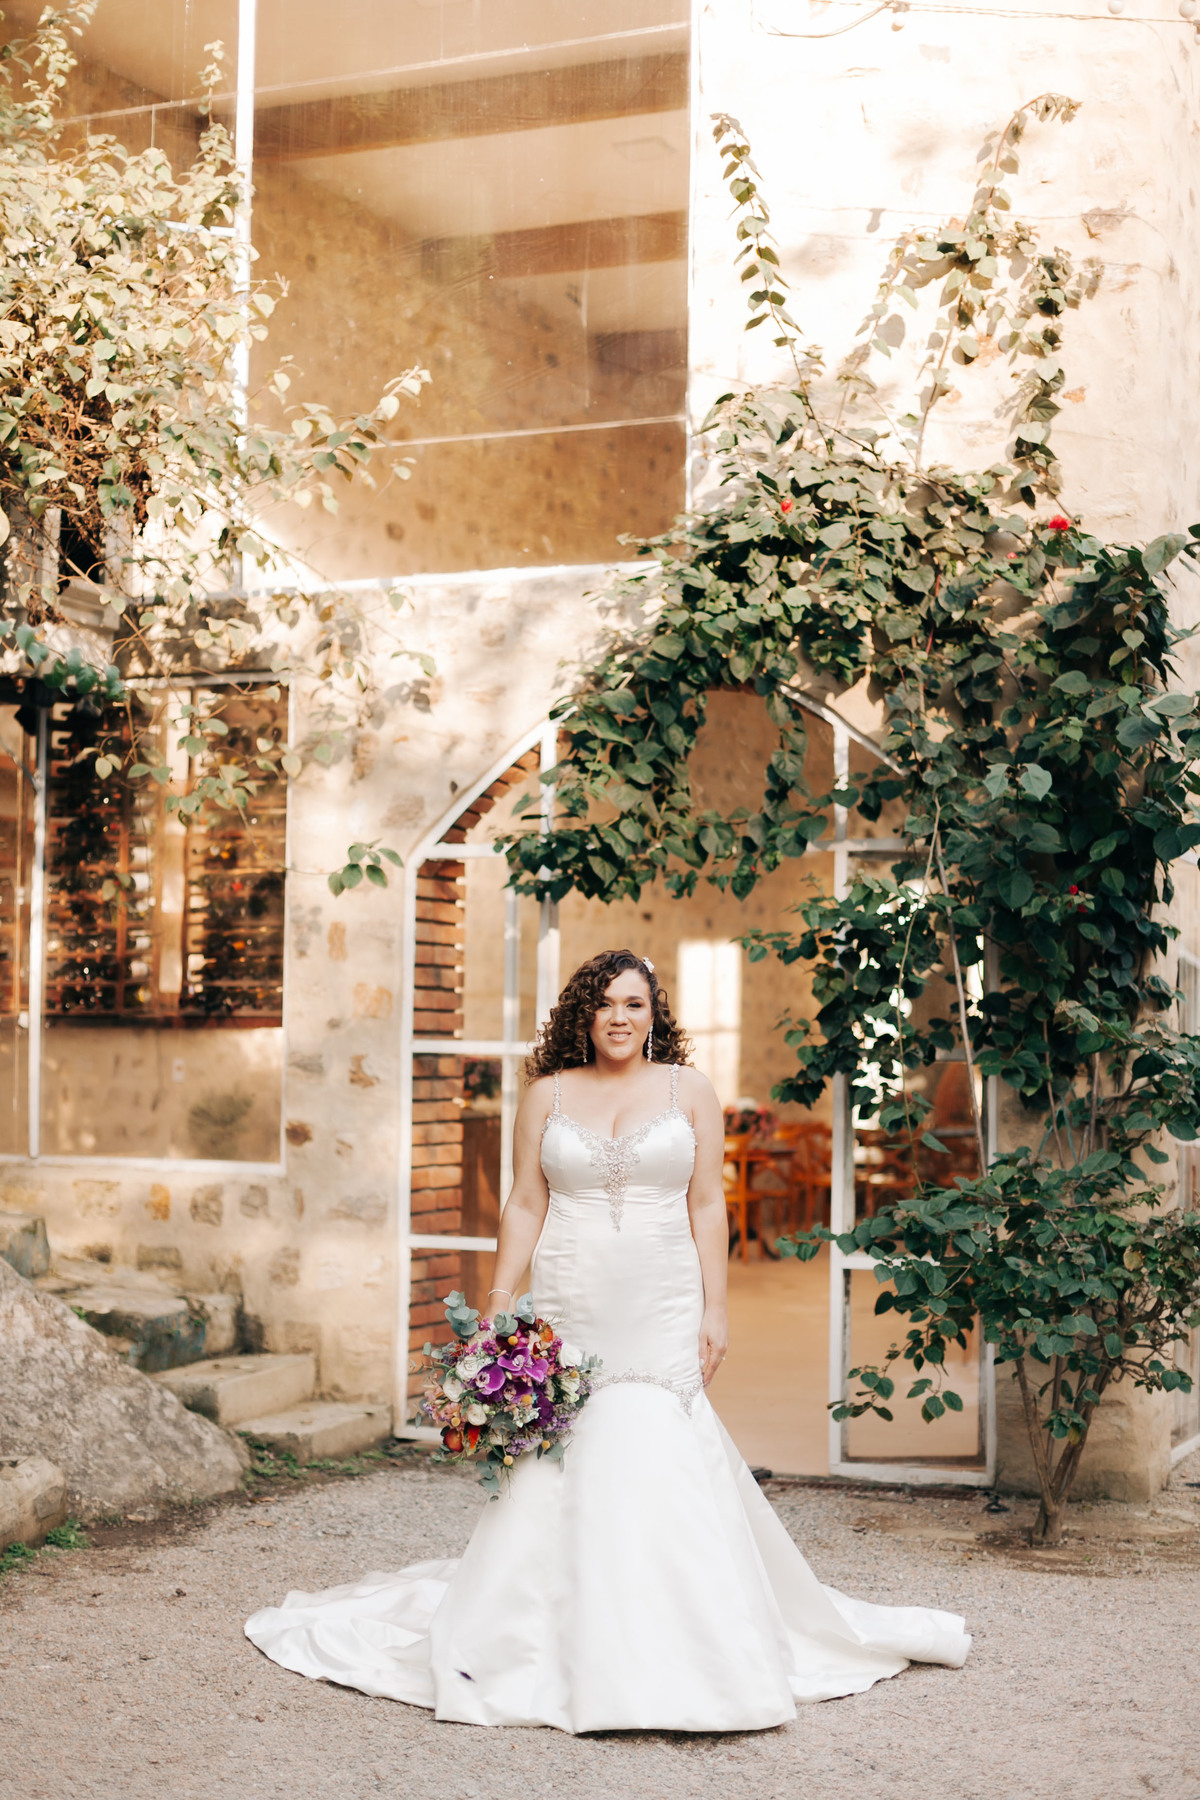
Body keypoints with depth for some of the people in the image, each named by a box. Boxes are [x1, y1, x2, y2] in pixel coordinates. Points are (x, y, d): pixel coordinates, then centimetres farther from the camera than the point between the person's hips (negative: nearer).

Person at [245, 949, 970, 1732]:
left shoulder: (689, 1090, 7)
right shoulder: (548, 1095, 9)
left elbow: (708, 1206, 5)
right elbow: (524, 1206, 8)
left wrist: (716, 1309, -1)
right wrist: (497, 1307, 3)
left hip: (662, 1313, -1)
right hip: (568, 1308, 1)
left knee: (661, 1460, -8)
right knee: (554, 1468, -2)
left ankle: (676, 1661, 1)